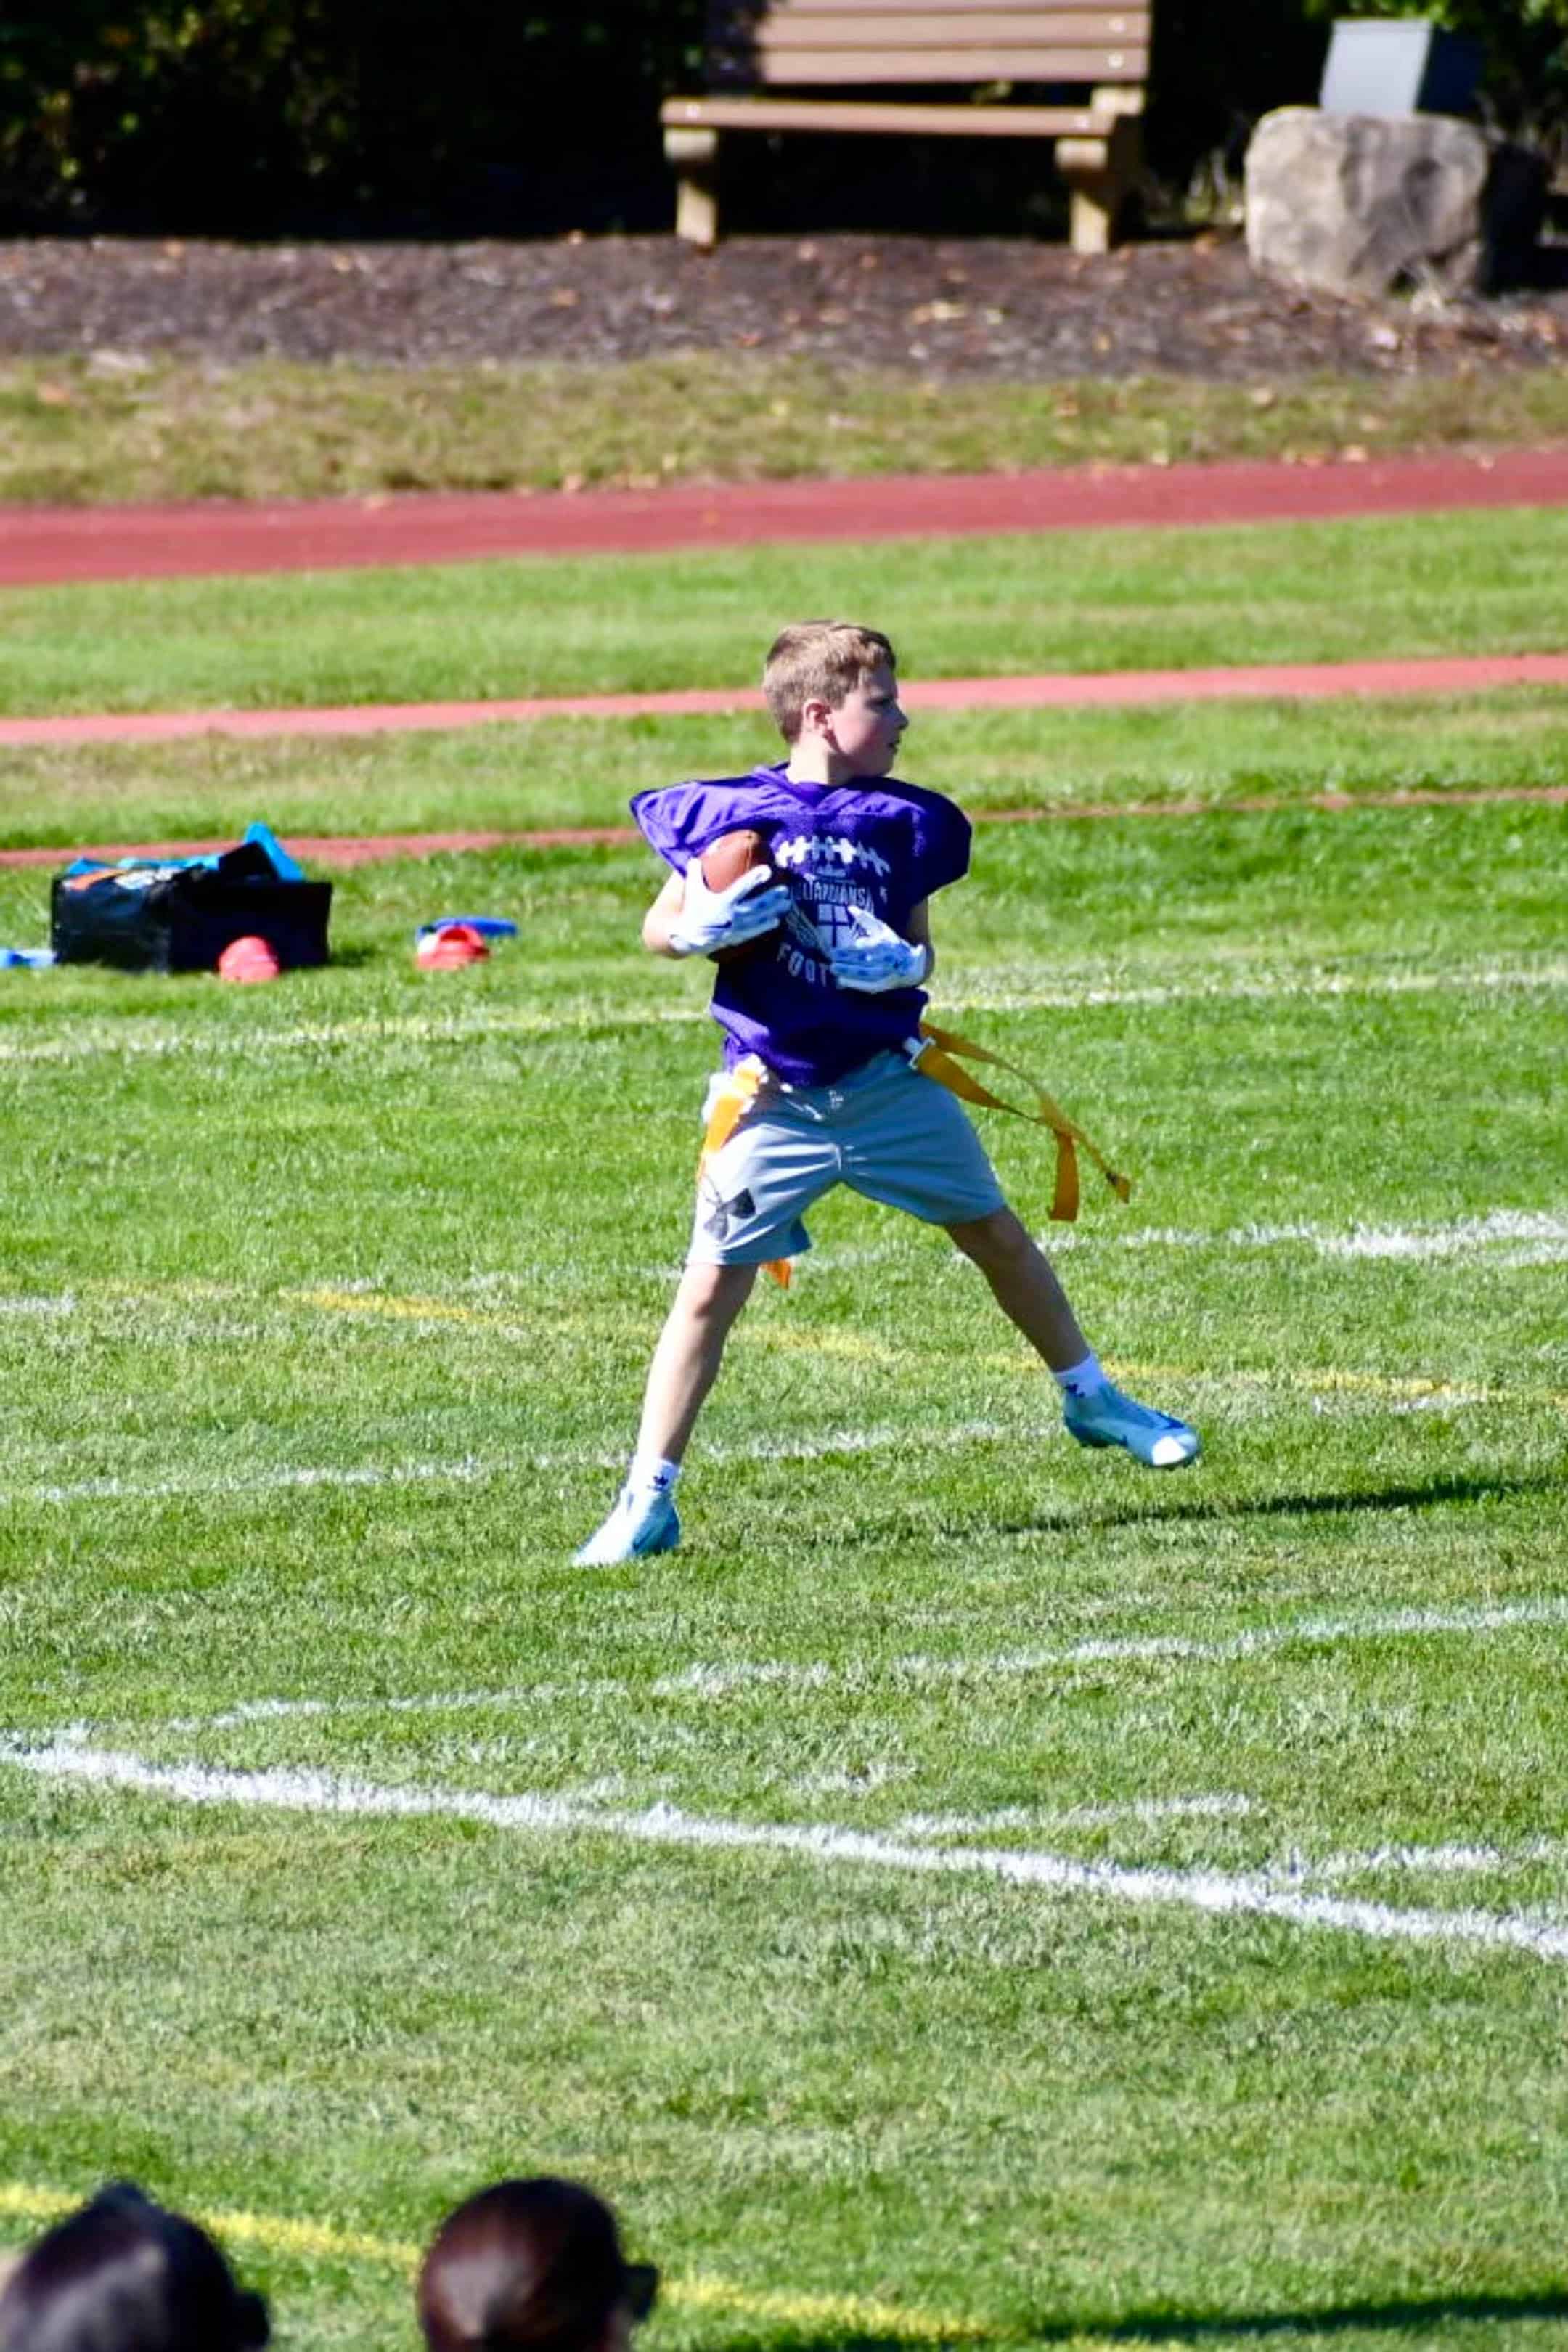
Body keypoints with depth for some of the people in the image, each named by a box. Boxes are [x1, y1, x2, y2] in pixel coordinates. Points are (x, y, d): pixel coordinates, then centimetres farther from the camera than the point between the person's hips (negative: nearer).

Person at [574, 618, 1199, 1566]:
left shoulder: (903, 822, 3)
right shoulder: (734, 811, -6)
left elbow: (920, 950, 10)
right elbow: (661, 928, 2)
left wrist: (902, 962, -13)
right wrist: (711, 925, -20)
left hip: (890, 1077, 3)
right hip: (775, 1097, -3)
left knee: (999, 1235, 13)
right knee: (712, 1286, -8)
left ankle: (1091, 1398, 36)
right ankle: (648, 1502, -3)